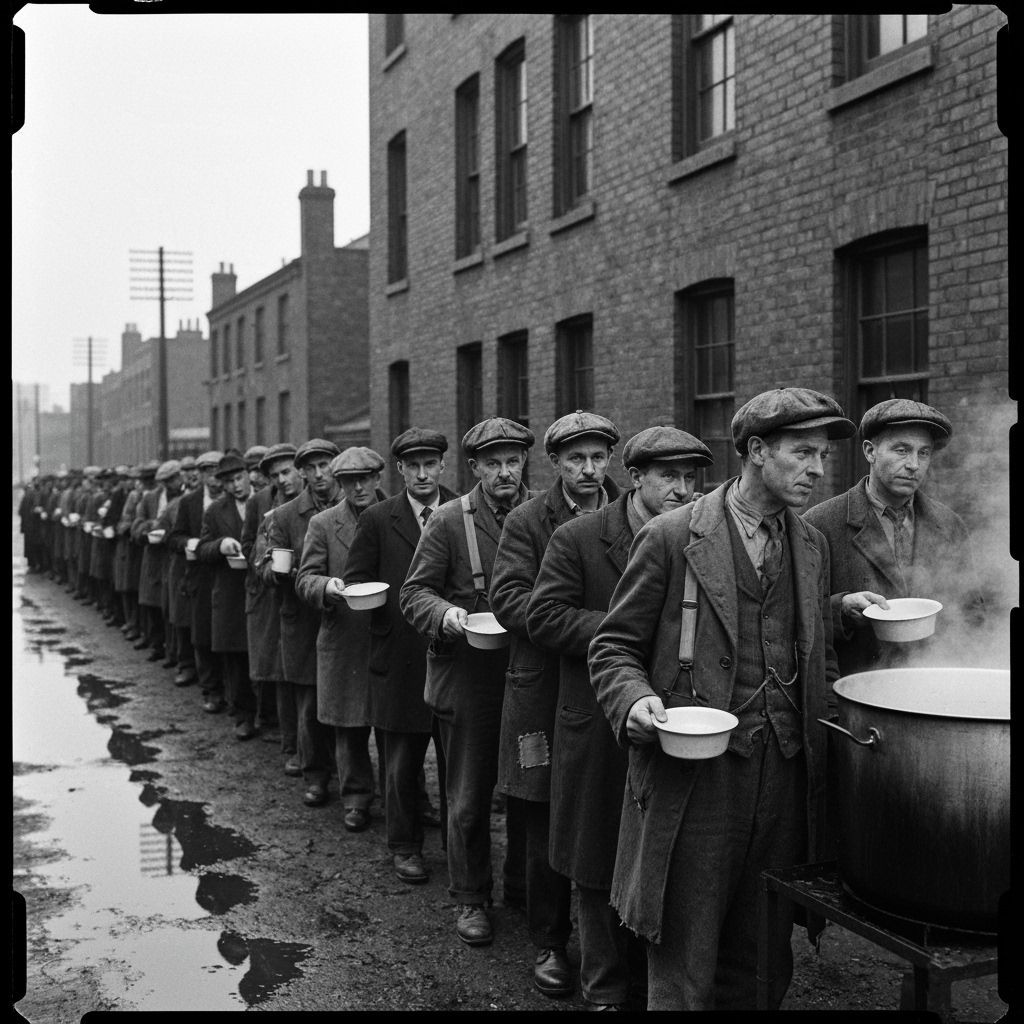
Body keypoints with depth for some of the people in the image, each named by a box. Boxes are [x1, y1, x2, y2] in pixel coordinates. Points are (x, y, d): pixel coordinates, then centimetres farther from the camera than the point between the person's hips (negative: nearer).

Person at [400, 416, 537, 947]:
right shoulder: (449, 520, -4)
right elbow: (414, 592, -3)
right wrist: (446, 614, -22)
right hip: (468, 673, -2)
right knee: (469, 796, 7)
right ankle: (471, 898, 23)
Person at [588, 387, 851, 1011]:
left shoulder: (813, 546, 12)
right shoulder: (670, 538, -5)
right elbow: (614, 648, -1)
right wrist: (635, 700, -20)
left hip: (787, 778, 5)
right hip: (695, 777, -5)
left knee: (764, 965, 14)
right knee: (684, 967, 2)